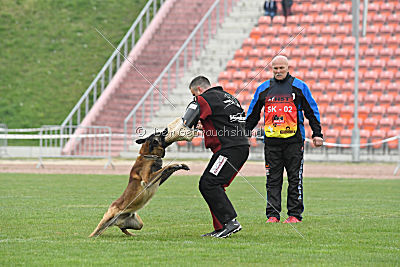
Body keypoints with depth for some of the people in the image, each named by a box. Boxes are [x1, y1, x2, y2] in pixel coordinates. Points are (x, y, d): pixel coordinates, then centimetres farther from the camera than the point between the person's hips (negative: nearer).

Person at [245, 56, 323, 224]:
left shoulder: (299, 87, 5)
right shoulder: (263, 89, 12)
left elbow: (312, 111, 7)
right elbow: (253, 114, 19)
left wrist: (317, 134, 1)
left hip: (294, 140, -2)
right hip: (271, 141, 2)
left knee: (295, 178, 0)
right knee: (273, 179, 2)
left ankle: (295, 214, 4)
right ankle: (272, 214, 5)